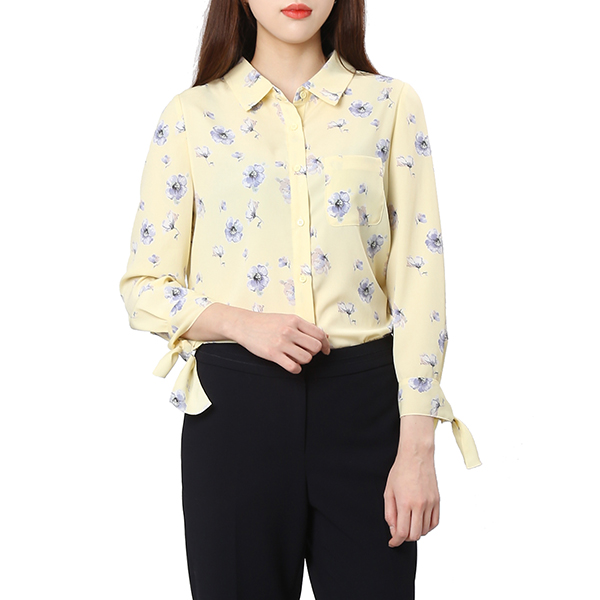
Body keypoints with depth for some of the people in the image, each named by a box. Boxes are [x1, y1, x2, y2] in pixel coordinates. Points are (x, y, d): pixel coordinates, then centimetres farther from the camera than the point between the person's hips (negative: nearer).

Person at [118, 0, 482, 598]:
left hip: (363, 398, 0)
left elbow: (418, 278, -1)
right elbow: (143, 286, 5)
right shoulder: (191, 116, 3)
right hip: (235, 404, 0)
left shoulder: (390, 105, 4)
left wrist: (417, 447, -6)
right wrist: (243, 324, -13)